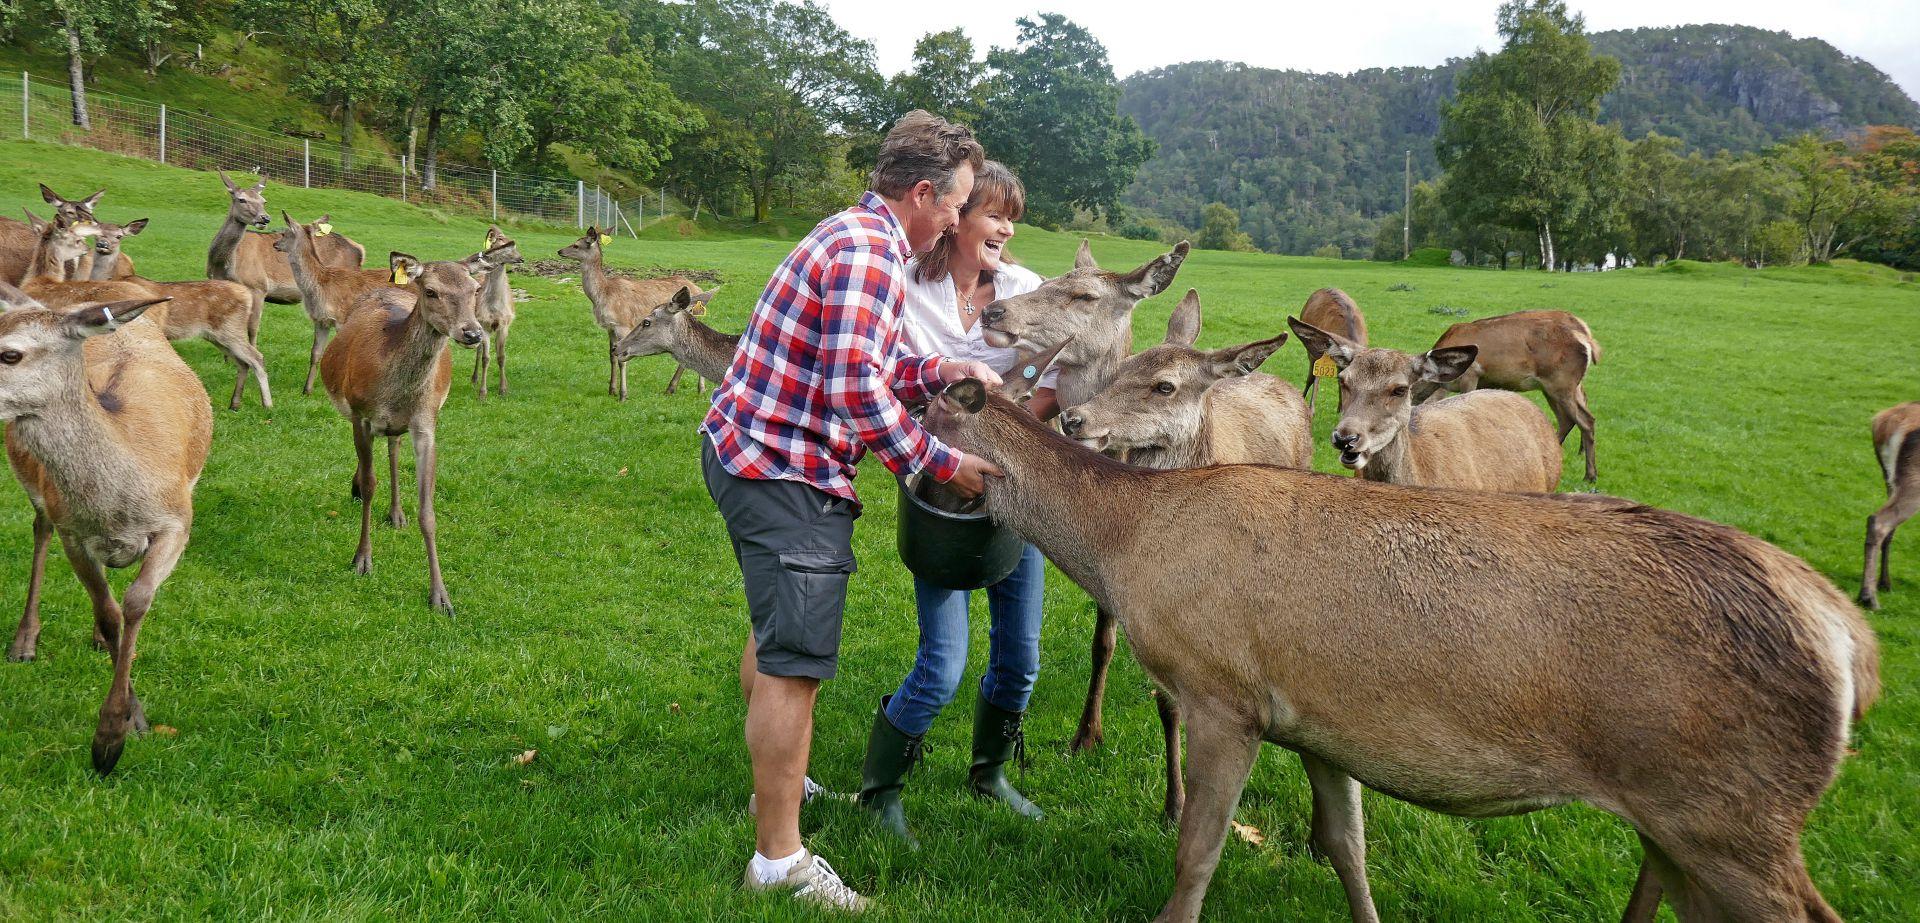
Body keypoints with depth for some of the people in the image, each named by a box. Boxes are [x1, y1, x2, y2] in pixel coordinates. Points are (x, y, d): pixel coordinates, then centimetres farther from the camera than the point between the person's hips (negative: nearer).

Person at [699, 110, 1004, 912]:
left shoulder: (856, 235, 14)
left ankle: (776, 783, 45)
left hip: (747, 452, 12)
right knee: (795, 661, -7)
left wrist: (936, 371, 0)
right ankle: (780, 859, 2)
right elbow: (858, 392, -26)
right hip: (786, 475, -12)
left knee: (773, 631, 25)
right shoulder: (869, 255, -19)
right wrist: (943, 465, -18)